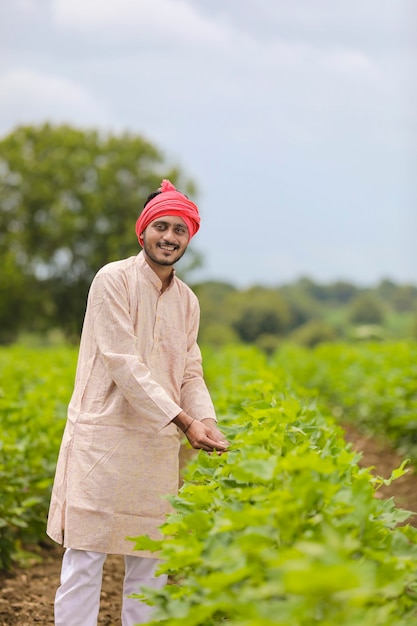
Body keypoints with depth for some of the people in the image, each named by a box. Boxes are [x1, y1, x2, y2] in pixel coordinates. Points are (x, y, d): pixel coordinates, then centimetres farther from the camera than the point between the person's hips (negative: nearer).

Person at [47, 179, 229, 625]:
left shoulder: (187, 301, 12)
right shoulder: (114, 280, -8)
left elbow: (190, 375, 11)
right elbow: (124, 364, -16)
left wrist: (207, 422, -11)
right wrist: (184, 421, -20)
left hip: (159, 446, 6)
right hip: (104, 436, -6)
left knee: (151, 560, 11)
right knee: (86, 555, -4)